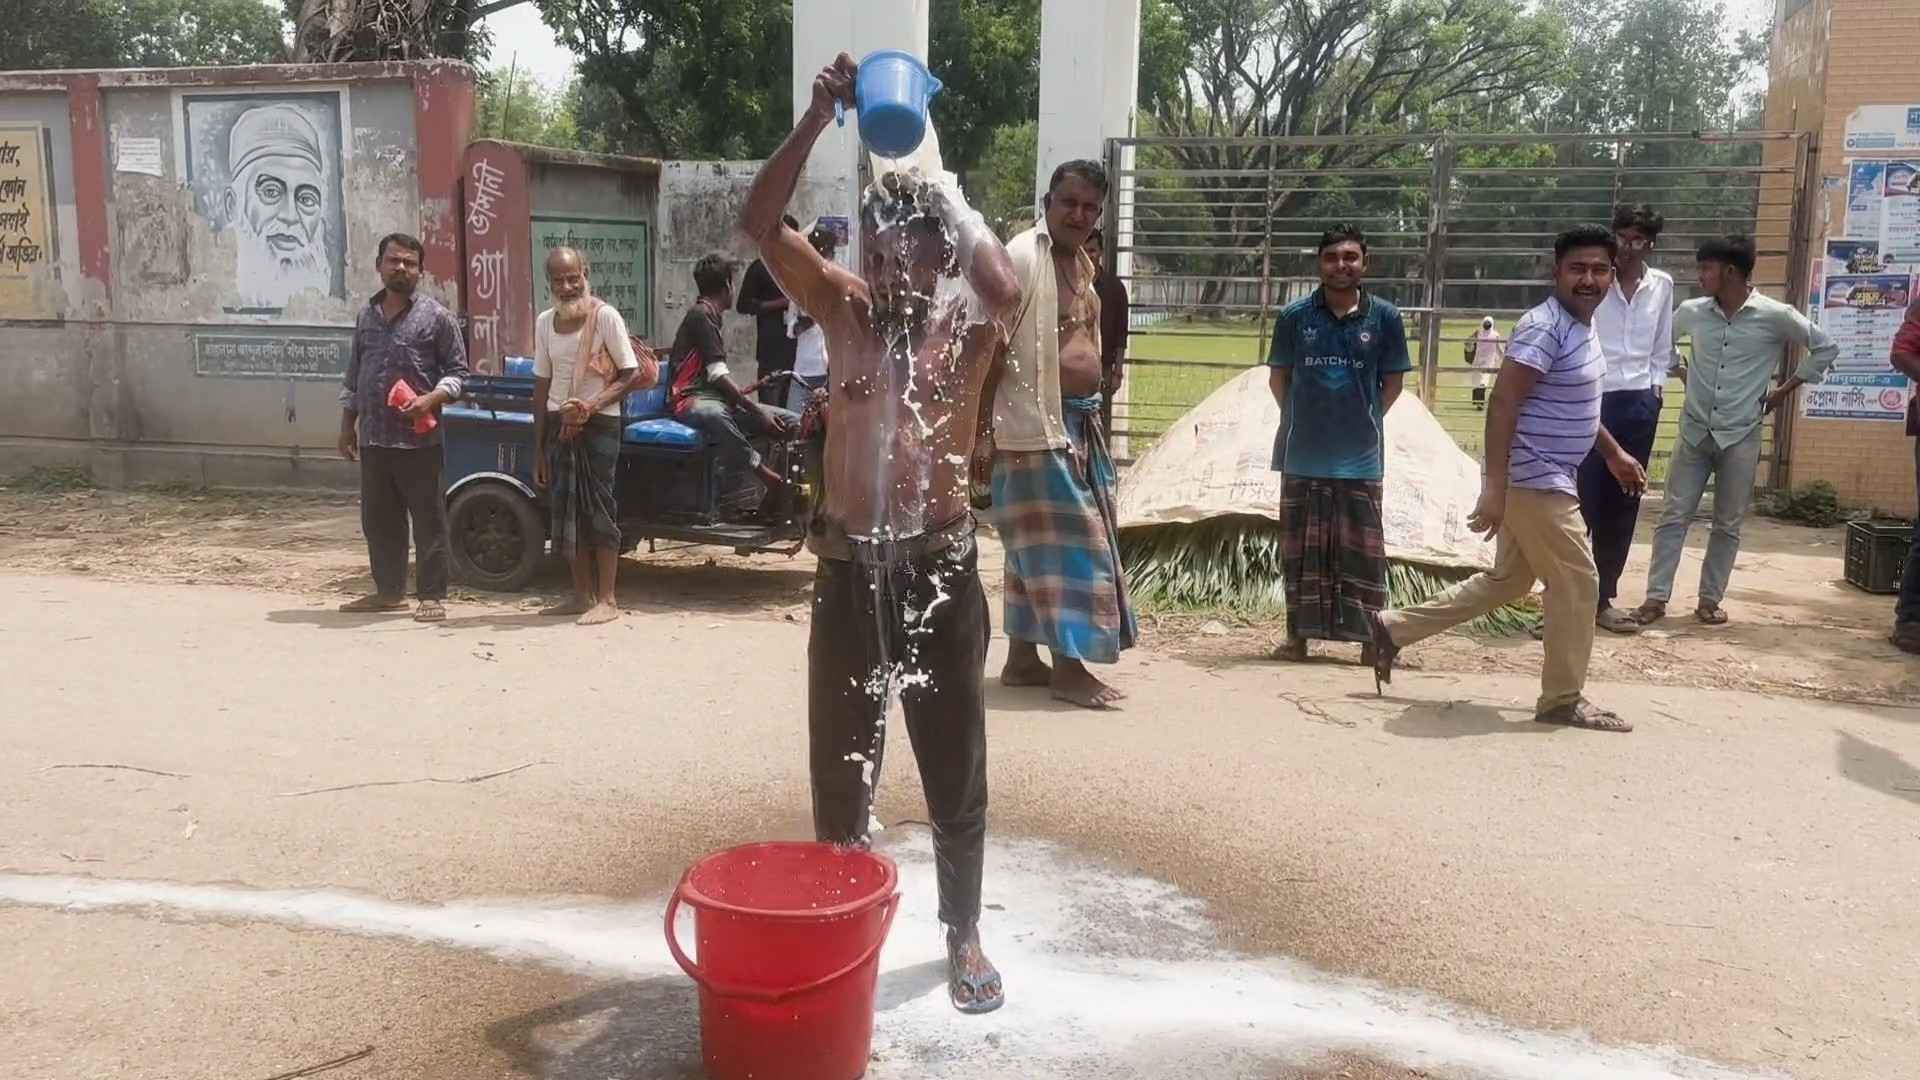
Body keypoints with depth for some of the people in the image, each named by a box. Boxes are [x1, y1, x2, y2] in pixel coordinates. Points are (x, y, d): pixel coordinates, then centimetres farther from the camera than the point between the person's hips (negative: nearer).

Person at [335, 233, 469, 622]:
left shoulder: (436, 316, -2)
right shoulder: (366, 316, 14)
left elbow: (458, 372, -2)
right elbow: (353, 375, 19)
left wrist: (431, 399, -19)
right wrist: (347, 425, 15)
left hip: (418, 439, -5)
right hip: (372, 438, 6)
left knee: (429, 520, -1)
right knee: (378, 520, 12)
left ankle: (433, 596, 7)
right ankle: (389, 591, 23)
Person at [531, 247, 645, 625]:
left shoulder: (605, 316, -8)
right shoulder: (544, 322, 8)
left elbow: (631, 374, -9)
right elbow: (542, 386, 12)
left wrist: (591, 405, -22)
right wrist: (538, 449, 11)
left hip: (598, 424, -6)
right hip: (558, 425, 6)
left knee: (598, 508, -7)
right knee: (567, 510, 7)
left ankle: (606, 600, -2)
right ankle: (582, 595, 15)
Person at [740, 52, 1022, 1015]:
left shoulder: (970, 323, -4)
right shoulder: (842, 308, 1)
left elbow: (1005, 286, -28)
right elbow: (759, 224, -12)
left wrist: (935, 180, -19)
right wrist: (819, 115, -20)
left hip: (940, 566, -1)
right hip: (847, 567, 2)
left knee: (955, 767, 9)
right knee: (840, 762, 13)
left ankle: (964, 934, 27)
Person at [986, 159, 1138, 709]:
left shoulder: (1081, 263, 15)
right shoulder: (1023, 256, -13)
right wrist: (980, 421, -20)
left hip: (1080, 420, 9)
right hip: (1036, 423, -9)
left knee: (1041, 543, 12)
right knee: (1063, 541, -6)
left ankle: (1023, 658, 20)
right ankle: (1067, 664, 1)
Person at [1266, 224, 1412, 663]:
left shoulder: (1384, 317, -2)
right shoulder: (1295, 315, -1)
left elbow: (1393, 381, 6)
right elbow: (1278, 377, 9)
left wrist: (1364, 420, 4)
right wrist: (1305, 421, 7)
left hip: (1360, 457, -1)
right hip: (1303, 454, 1)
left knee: (1362, 549, 2)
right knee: (1301, 547, 9)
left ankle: (1370, 639, 12)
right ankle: (1298, 635, 19)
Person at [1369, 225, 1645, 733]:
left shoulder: (1582, 327, 13)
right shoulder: (1544, 328, -18)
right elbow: (1502, 403, -25)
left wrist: (1614, 452, 31)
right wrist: (1493, 487, -30)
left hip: (1546, 480, 10)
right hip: (1534, 481, -10)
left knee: (1507, 581, 17)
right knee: (1576, 582, -1)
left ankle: (1394, 629, 21)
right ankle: (1563, 699, 12)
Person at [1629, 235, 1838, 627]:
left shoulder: (1776, 316, -7)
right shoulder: (1691, 312, 0)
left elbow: (1826, 347, 4)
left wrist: (1784, 390, 1)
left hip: (1740, 436, -2)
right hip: (1694, 431, 2)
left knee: (1728, 524, 6)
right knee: (1674, 516, 0)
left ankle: (1710, 599, 16)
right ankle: (1656, 597, 3)